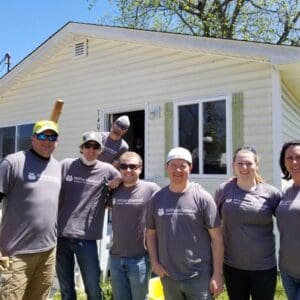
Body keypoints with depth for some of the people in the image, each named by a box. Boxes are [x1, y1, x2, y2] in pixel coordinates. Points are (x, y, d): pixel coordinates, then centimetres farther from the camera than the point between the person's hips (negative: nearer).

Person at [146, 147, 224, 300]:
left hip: (199, 277, -3)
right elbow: (151, 233, 10)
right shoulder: (156, 199, 2)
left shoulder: (202, 198, -8)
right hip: (168, 277, 3)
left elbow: (216, 238, -7)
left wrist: (217, 274, -8)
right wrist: (154, 262, -1)